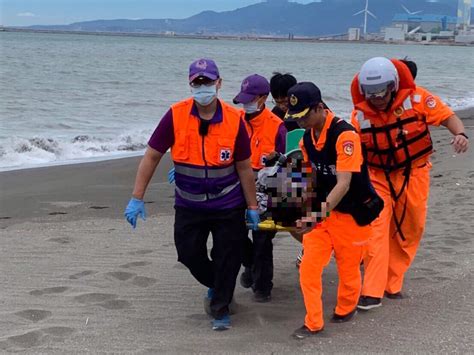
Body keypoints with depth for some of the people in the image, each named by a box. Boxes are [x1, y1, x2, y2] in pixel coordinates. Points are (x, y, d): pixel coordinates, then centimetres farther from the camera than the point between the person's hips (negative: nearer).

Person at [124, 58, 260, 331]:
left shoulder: (234, 119, -11)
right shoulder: (176, 116, -12)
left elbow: (244, 167, -1)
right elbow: (152, 156, -6)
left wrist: (252, 207, 3)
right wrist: (137, 198, -8)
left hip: (228, 205, -1)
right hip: (189, 205, 1)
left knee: (227, 259, 3)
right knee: (189, 254, 7)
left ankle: (220, 308, 24)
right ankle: (215, 286, 38)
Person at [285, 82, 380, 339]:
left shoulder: (344, 134, -23)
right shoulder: (307, 137, 1)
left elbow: (343, 184, -29)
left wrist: (321, 213, -37)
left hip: (351, 213, -6)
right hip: (321, 211, 6)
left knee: (348, 268, 10)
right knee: (308, 267, -4)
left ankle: (345, 309, 37)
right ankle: (313, 323, 8)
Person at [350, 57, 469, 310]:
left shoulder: (416, 98, -15)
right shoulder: (360, 114, -11)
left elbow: (446, 116, -9)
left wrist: (460, 133, -29)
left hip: (413, 174, 1)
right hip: (378, 177, -1)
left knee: (409, 232, 8)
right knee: (375, 230, -12)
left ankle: (392, 284, 23)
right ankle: (372, 292, -11)